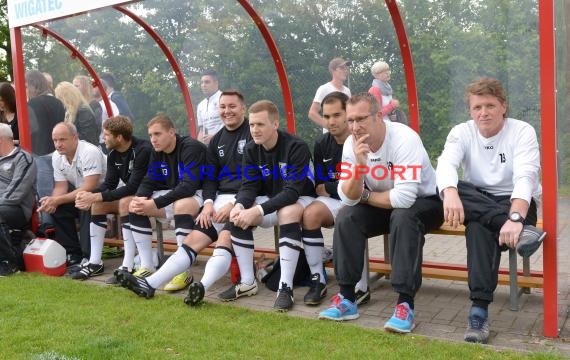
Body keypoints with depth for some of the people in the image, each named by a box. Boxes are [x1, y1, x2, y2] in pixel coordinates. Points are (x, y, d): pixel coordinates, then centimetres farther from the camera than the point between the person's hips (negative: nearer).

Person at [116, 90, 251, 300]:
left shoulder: (253, 134, -3)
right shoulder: (217, 140, 18)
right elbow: (210, 176, 17)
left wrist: (234, 204, -18)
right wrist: (208, 202, -2)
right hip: (221, 199, 6)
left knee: (226, 236, -30)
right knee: (195, 237, -8)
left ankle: (202, 287, -47)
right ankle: (150, 284, -16)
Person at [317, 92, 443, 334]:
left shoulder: (404, 139, -28)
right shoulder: (351, 144, -11)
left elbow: (404, 198, -37)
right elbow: (348, 198, -15)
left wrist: (366, 196, -19)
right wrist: (359, 163, -32)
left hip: (423, 202, -5)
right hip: (383, 206, 5)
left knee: (402, 217, -36)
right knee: (346, 218, -18)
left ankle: (405, 304, -29)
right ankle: (346, 298, -10)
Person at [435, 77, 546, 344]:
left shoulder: (522, 132, -10)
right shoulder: (461, 133, -2)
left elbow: (525, 177, -27)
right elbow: (445, 164, -24)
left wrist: (515, 218, -47)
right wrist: (450, 193, -49)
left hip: (516, 203, -3)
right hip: (476, 204, 3)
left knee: (479, 226, -37)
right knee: (450, 188, -33)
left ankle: (480, 308, -39)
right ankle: (522, 231, -40)